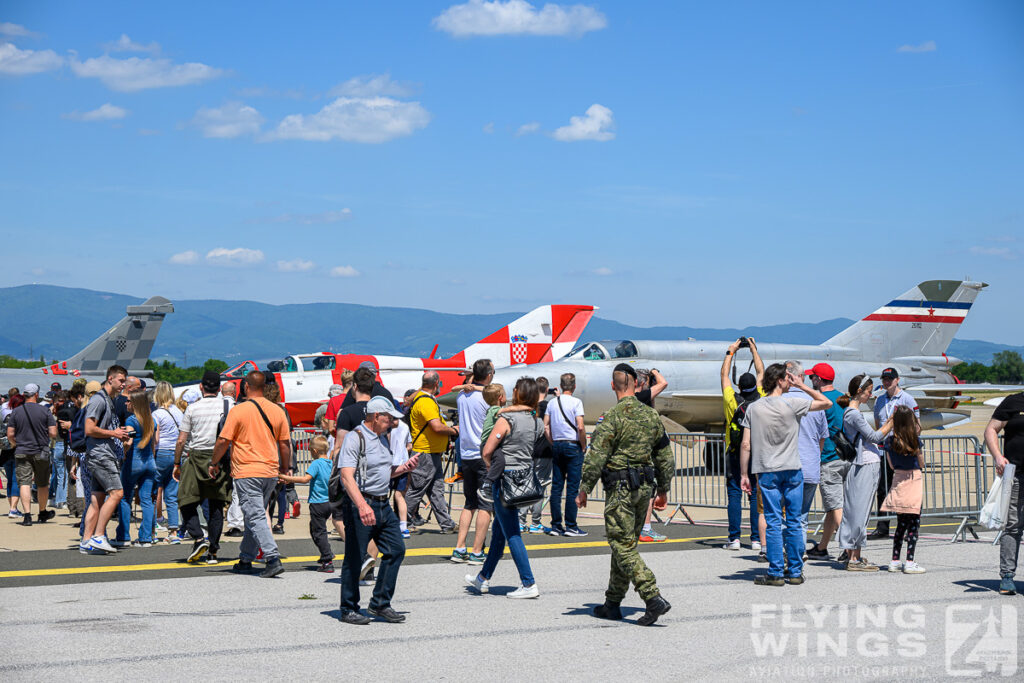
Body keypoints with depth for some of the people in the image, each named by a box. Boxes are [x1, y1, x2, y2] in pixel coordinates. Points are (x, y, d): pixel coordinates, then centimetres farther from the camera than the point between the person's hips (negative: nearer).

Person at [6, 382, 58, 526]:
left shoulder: (16, 412, -1)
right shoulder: (45, 411, -4)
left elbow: (10, 435, 0)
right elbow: (53, 434, -7)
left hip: (22, 453, 0)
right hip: (41, 453, 0)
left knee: (24, 483, -3)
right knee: (42, 484, 15)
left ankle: (27, 515, -16)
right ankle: (42, 513, 30)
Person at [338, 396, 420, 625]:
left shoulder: (382, 438, 17)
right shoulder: (355, 438, -11)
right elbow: (347, 476, -23)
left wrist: (404, 468, 8)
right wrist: (362, 505, -35)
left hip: (383, 505, 8)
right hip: (360, 505, -8)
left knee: (396, 549, 5)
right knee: (354, 558, -1)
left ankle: (380, 604, 15)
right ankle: (349, 610, 11)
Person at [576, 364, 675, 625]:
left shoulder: (613, 417, -13)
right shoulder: (652, 415, 8)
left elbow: (596, 457, -16)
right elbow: (665, 456, 14)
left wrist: (584, 489, -8)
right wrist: (663, 490, 23)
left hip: (621, 487, -7)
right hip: (644, 486, 7)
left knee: (623, 547, -6)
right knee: (626, 544, 15)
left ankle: (653, 598, -18)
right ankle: (613, 604, 22)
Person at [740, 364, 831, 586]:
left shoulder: (753, 408, 0)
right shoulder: (792, 404, -6)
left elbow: (746, 445, -1)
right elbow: (826, 403, 4)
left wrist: (744, 474, 6)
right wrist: (802, 386, 4)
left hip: (767, 472, 1)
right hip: (792, 470, -1)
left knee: (773, 522, 2)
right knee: (794, 522, 6)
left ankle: (775, 573, 1)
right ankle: (795, 572, 11)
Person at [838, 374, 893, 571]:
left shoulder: (853, 412, 17)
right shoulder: (853, 413, -14)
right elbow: (875, 437, -14)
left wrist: (890, 421, 19)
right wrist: (893, 421, -8)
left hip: (868, 466, 10)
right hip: (863, 467, -10)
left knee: (860, 512, 12)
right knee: (858, 512, -6)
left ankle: (855, 556, 16)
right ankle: (853, 558, -4)